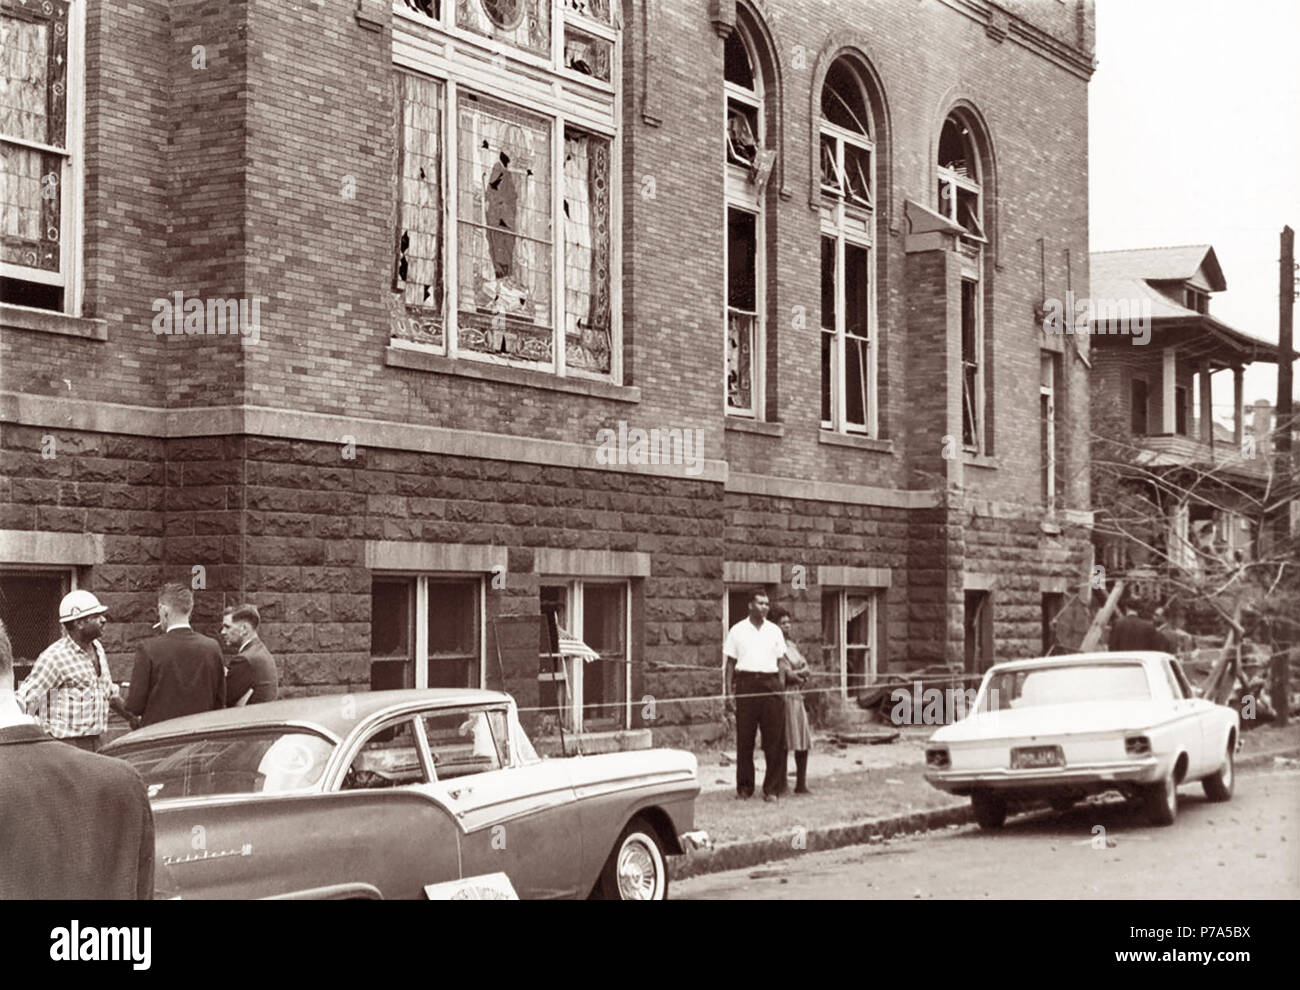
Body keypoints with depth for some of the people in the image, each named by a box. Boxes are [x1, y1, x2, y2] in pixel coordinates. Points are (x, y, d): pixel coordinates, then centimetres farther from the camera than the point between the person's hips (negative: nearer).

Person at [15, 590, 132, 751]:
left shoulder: (97, 648, 11)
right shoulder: (55, 657, -15)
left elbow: (110, 693, 25)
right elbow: (25, 699, -20)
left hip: (94, 743, 8)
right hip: (66, 743, -8)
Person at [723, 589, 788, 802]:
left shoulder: (774, 631, 13)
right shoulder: (737, 631, 7)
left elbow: (780, 662, 13)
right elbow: (729, 663, 6)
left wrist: (781, 689, 3)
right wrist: (728, 693, -2)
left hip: (770, 683, 2)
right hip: (746, 683, -2)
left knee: (774, 740, -2)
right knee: (744, 739, 0)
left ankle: (772, 788, 4)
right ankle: (744, 788, 8)